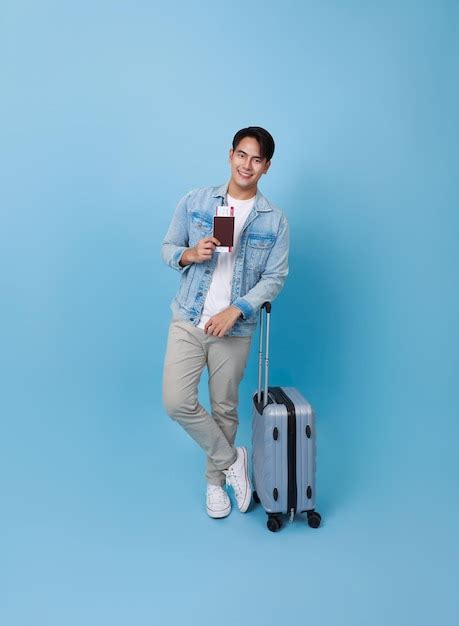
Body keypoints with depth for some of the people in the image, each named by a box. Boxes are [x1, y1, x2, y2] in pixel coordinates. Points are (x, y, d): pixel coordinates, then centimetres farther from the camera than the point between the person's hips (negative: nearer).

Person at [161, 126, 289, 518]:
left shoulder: (274, 220, -1)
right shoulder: (195, 201, 1)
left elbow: (274, 278, -3)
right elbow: (168, 248, 7)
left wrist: (235, 311, -16)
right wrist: (190, 254, -16)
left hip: (235, 330, -1)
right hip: (188, 321, 1)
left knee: (225, 410, 9)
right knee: (177, 401, -9)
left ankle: (215, 481, 33)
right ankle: (232, 459, 14)